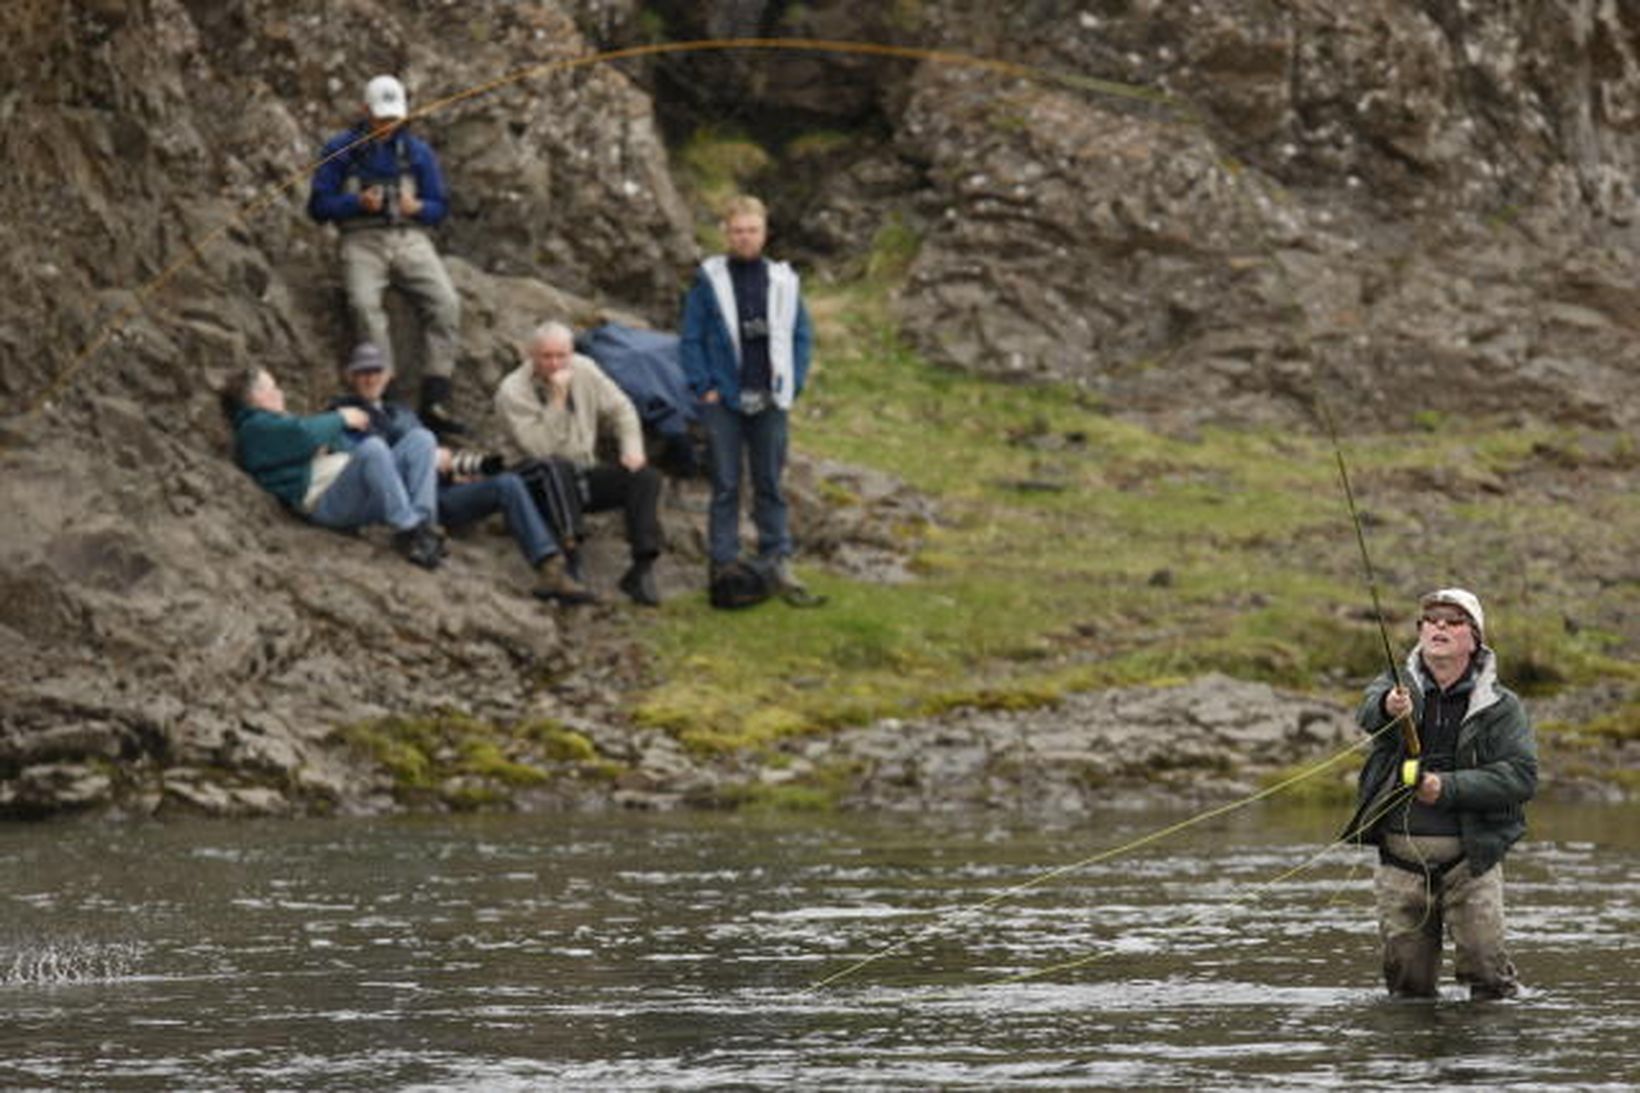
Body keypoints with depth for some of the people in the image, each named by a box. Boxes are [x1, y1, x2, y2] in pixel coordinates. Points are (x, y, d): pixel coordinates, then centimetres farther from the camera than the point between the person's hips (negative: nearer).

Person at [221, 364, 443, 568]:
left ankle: (422, 523, -25)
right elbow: (304, 436, -11)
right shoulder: (254, 429, 8)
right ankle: (407, 531, -34)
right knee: (373, 447, -35)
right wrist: (341, 419, 2)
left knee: (420, 438, -6)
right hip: (326, 501, -9)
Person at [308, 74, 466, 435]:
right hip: (362, 240, -2)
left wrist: (418, 207, -7)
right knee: (365, 303, -33)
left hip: (410, 238, 2)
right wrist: (358, 202, -13)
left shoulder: (417, 151, 15)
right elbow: (318, 205, 5)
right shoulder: (341, 149, 8)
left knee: (446, 302, -24)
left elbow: (440, 206, 16)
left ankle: (435, 401, -26)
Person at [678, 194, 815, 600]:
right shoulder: (708, 280, -2)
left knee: (770, 484, 8)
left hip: (770, 401, 2)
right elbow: (691, 338, 0)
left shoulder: (783, 281, 6)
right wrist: (704, 387, -8)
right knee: (726, 486, 1)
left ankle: (778, 559, 13)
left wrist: (792, 384, 1)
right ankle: (723, 564, 6)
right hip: (724, 400, -2)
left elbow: (801, 335, 11)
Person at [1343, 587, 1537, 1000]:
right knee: (1406, 978, 8)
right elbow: (1368, 713, -18)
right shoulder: (1397, 687, 5)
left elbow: (1521, 776, -9)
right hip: (1400, 864, 2)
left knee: (1487, 971, -10)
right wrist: (1388, 708, -43)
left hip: (1469, 859, -2)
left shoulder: (1500, 706, 1)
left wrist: (1448, 788, -19)